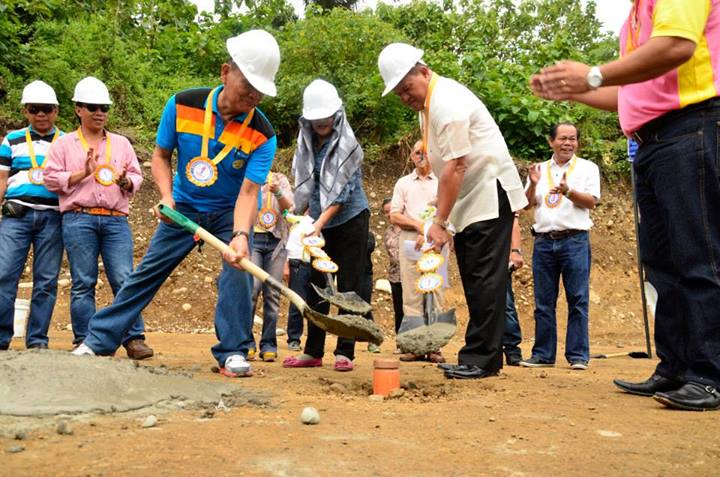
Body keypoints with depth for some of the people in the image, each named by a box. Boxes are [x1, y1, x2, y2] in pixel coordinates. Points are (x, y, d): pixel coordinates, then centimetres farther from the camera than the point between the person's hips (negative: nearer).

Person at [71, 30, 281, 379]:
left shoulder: (262, 134, -22)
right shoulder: (183, 105, -19)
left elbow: (248, 192, -29)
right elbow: (161, 156, -5)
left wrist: (241, 235, -46)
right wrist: (166, 197, -22)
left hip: (230, 212, -1)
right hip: (184, 207, 2)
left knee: (238, 268, -21)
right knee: (147, 271, 4)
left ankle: (233, 353, -7)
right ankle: (98, 341, 16)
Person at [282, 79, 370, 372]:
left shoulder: (348, 144, -14)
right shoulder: (306, 142, 4)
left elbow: (343, 192, -19)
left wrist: (320, 222, -26)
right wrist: (300, 217, 10)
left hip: (350, 219, -6)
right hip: (319, 222, 6)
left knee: (348, 286, -4)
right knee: (316, 285, 8)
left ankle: (345, 352, 1)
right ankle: (313, 351, 15)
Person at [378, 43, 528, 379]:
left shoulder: (447, 102, -19)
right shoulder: (426, 103, 12)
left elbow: (455, 167, -24)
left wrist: (439, 222, -23)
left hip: (490, 195, -10)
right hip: (468, 201, 10)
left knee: (484, 280, -9)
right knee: (474, 281, 10)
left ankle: (481, 358, -5)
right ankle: (482, 357, 16)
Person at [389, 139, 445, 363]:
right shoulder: (403, 183, 16)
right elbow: (394, 216, 7)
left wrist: (430, 233, -10)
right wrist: (418, 225, -7)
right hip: (410, 243, 1)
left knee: (436, 293, -5)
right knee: (411, 295, -3)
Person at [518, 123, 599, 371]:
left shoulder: (587, 168, 7)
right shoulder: (539, 169, 16)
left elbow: (591, 202, -2)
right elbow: (527, 204, 11)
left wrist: (568, 191, -18)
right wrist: (533, 185, -7)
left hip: (574, 240, -3)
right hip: (543, 241, 3)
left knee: (578, 300, -4)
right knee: (544, 301, 5)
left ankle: (578, 355, 2)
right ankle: (543, 354, 12)